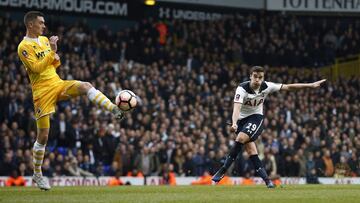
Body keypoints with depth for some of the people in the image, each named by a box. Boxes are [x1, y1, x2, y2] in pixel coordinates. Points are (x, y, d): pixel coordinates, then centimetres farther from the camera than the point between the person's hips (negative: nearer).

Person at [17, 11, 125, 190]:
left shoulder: (44, 40, 13)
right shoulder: (24, 47, -10)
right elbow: (36, 68, -20)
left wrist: (56, 58, -3)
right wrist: (52, 51, -21)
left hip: (58, 84, 6)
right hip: (42, 91, -6)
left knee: (85, 86, -23)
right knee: (43, 136, -1)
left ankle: (115, 110, -33)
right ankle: (37, 175, 13)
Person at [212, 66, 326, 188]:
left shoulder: (266, 86, -11)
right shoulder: (242, 89, -20)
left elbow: (288, 87, -2)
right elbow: (237, 107, -33)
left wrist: (311, 85, -3)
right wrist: (234, 124, -51)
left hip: (256, 117, 0)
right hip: (242, 118, 0)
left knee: (241, 138, -25)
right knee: (250, 149, -12)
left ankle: (222, 171, -21)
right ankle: (267, 180, -6)